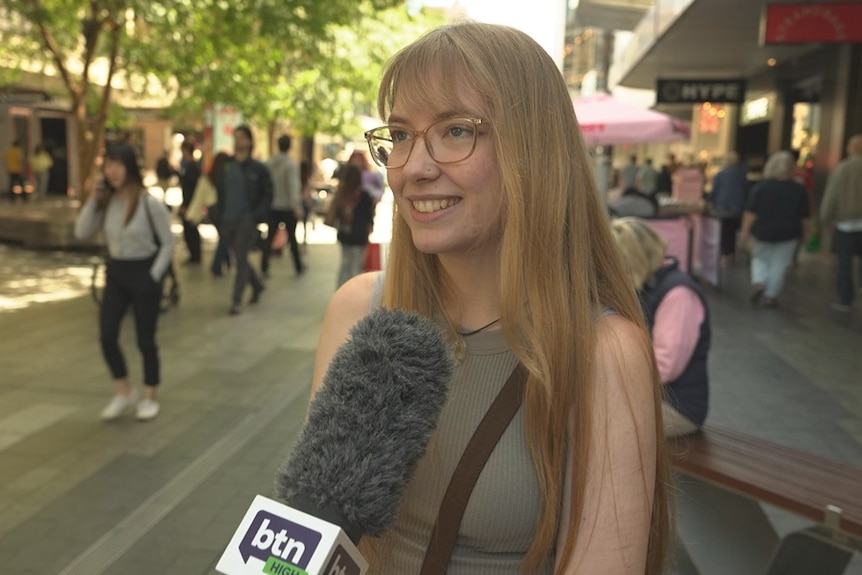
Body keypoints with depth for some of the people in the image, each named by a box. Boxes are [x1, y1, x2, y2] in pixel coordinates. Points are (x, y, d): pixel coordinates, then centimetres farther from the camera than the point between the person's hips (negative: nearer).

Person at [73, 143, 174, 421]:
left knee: (145, 340, 4)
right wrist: (93, 199, -9)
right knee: (107, 337, 1)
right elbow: (82, 233, -2)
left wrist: (154, 276, -13)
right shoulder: (106, 200, 1)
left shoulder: (149, 202, -15)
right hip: (115, 273, 5)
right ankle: (124, 392, 22)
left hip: (143, 273, -5)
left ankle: (150, 398, 22)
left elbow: (168, 243, -10)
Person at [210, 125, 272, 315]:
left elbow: (267, 195, -3)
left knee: (241, 260, -7)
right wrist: (218, 215, 5)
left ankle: (236, 301, -1)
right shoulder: (225, 167, 8)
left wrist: (257, 216, -13)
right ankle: (257, 284, 38)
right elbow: (219, 193, 14)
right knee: (239, 259, 14)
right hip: (228, 221, 5)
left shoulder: (258, 169, -4)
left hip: (247, 220, -5)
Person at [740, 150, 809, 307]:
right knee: (779, 265, 8)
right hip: (788, 234, 0)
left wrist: (745, 230, -3)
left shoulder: (761, 186, -8)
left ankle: (758, 282, -5)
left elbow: (751, 212, -10)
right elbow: (803, 217, 2)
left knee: (760, 259, 17)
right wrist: (802, 234, 14)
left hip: (762, 232, 0)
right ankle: (770, 295, 10)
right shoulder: (799, 190, -3)